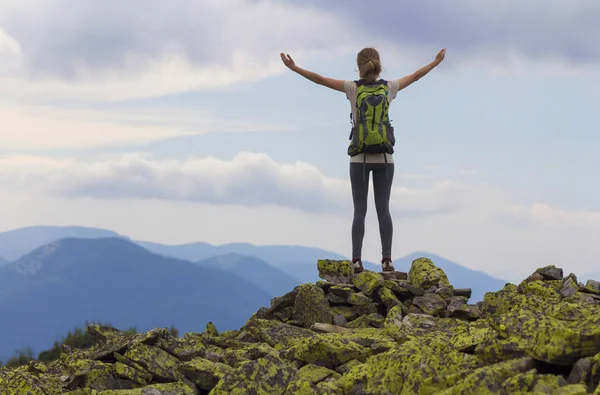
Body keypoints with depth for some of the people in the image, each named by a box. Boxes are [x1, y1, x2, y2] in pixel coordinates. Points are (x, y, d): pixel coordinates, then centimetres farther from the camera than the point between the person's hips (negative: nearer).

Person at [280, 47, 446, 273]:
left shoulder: (353, 88, -6)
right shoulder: (388, 88, 0)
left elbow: (319, 79, -8)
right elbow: (416, 76, 15)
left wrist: (294, 68, -3)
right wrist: (436, 62, 30)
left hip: (359, 158, -1)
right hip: (384, 158, 1)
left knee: (360, 210, 1)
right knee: (383, 209, 3)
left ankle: (357, 260, -9)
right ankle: (387, 259, -6)